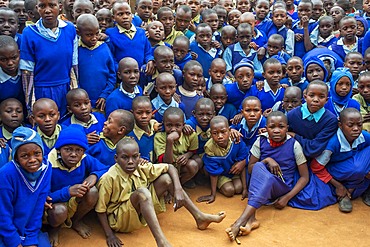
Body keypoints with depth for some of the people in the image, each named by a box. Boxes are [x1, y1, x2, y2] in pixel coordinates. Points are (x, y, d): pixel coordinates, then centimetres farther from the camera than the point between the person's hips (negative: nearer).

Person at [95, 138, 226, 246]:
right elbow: (100, 209, -16)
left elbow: (170, 167, -3)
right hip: (119, 219, -6)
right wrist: (109, 235, -21)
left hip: (141, 214, 6)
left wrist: (178, 190, -17)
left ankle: (199, 217, -4)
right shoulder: (109, 179, -23)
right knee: (142, 192, -35)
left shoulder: (141, 168, -9)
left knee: (166, 178, -8)